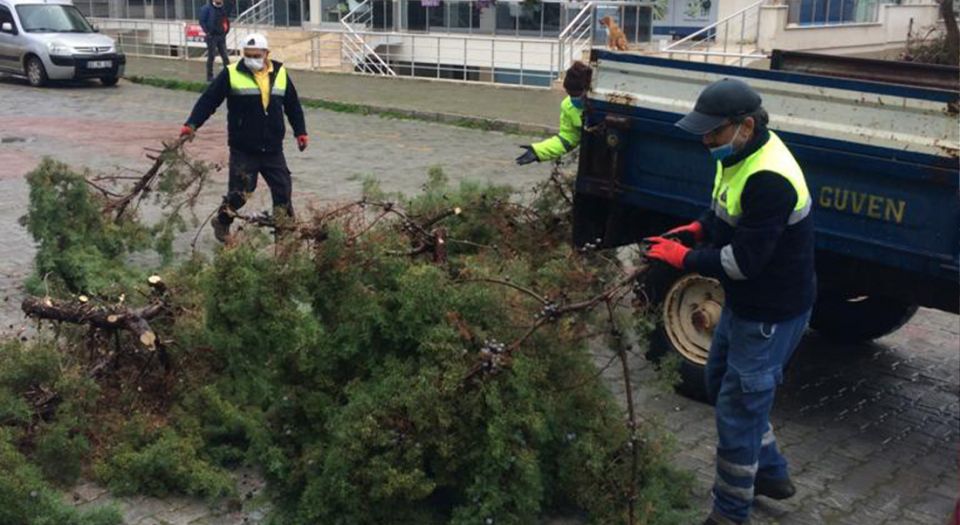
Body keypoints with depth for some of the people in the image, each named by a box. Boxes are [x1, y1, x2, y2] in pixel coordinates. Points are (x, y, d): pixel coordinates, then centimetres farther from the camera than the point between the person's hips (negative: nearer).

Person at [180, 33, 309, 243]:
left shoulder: (280, 74, 6)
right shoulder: (231, 74, -6)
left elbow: (293, 105, 17)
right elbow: (208, 100, -8)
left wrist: (300, 131, 17)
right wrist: (191, 124, -17)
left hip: (273, 149, 4)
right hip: (243, 150, -3)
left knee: (283, 190, 7)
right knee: (239, 192, -1)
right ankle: (222, 222, 25)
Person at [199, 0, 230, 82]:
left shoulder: (222, 9, 12)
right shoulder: (206, 8, -6)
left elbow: (226, 21, 20)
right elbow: (202, 21, -9)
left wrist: (225, 31, 8)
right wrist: (207, 32, -15)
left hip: (221, 36, 5)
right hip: (212, 36, -5)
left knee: (225, 56, 3)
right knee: (211, 56, 1)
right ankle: (210, 76, 8)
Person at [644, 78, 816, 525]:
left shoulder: (769, 180, -31)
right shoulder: (741, 153, 0)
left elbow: (743, 261, -29)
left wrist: (684, 258, -18)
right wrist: (699, 227, 0)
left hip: (771, 314, -10)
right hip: (744, 301, 10)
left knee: (737, 408, 0)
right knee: (721, 384, 23)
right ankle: (771, 473, 41)